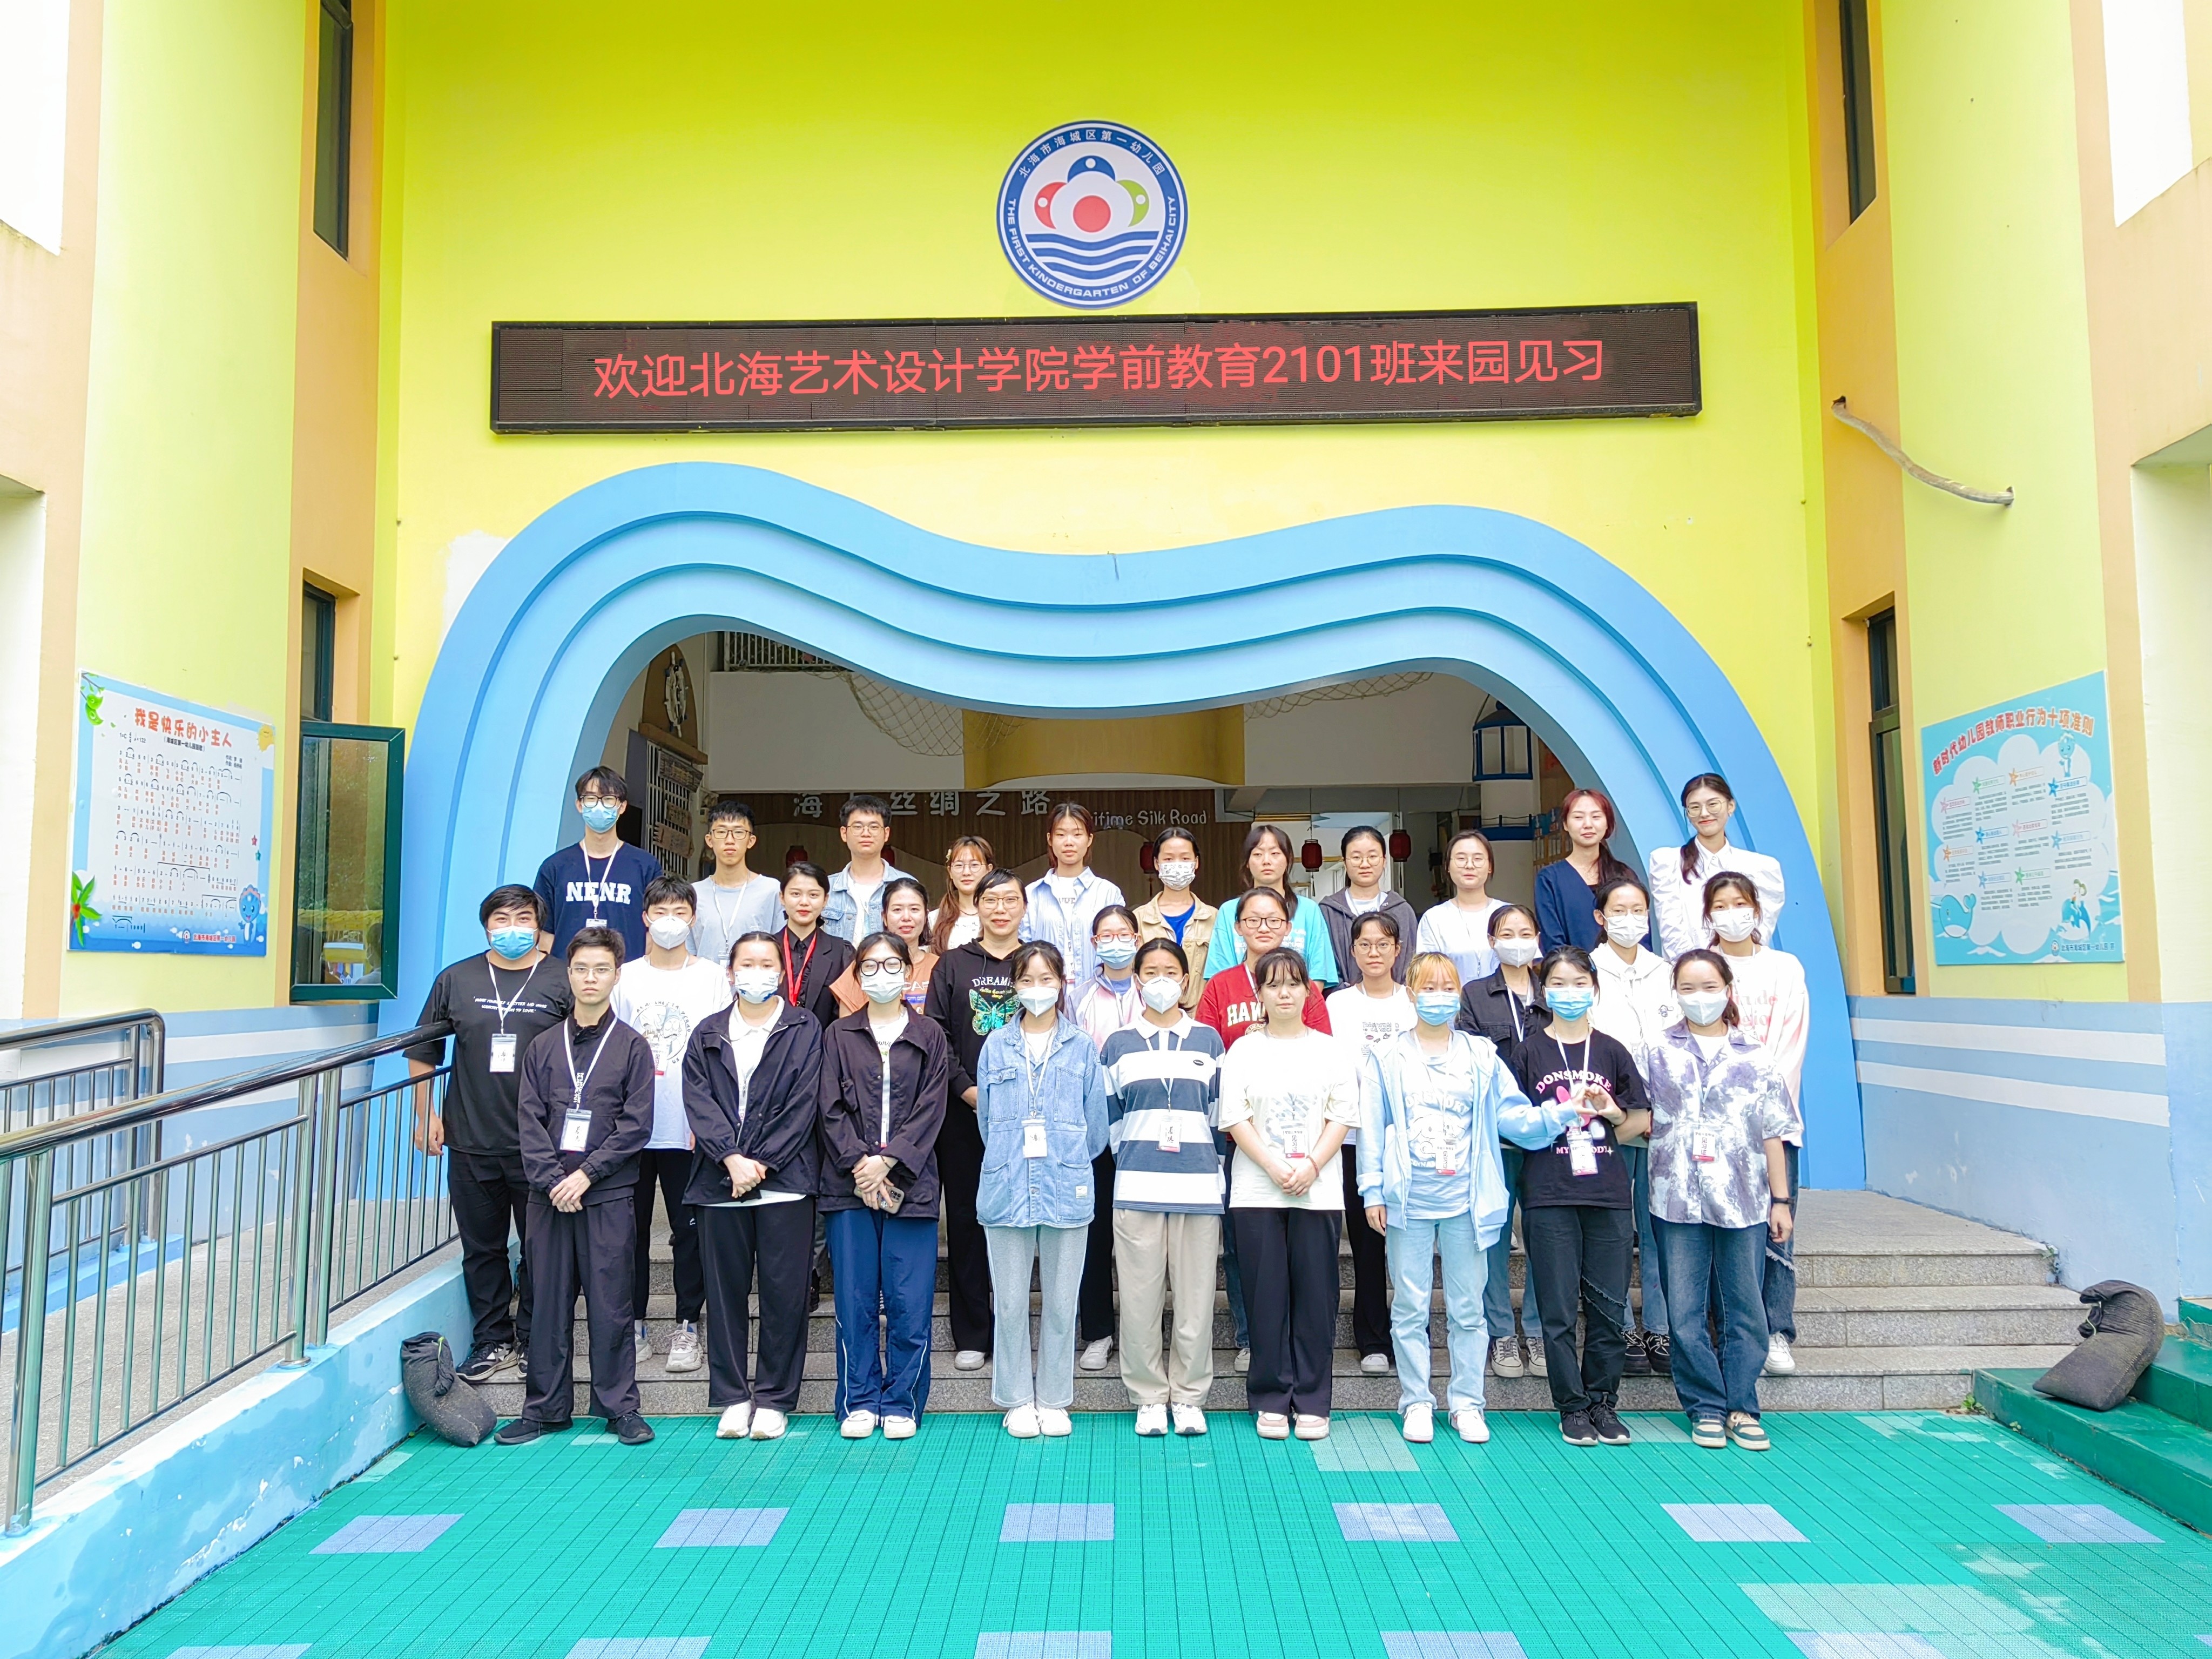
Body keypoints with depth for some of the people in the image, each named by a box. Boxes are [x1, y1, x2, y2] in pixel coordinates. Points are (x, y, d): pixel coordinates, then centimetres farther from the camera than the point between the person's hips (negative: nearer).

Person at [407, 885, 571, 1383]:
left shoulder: (564, 982, -1)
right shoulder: (456, 980, 8)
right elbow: (423, 1051, 15)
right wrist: (425, 1114, 8)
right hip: (471, 1144, 3)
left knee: (542, 1248, 5)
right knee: (482, 1249, 11)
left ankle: (534, 1341, 20)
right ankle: (494, 1342, 23)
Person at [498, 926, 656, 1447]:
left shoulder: (632, 1047, 2)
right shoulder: (543, 1046, 9)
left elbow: (636, 1125, -4)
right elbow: (529, 1120, 3)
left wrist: (585, 1175, -11)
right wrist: (552, 1179, -9)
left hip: (608, 1195, -2)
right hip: (548, 1194, 3)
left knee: (610, 1302, 2)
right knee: (548, 1302, 8)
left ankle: (619, 1405, 12)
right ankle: (545, 1406, 19)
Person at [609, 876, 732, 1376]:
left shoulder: (714, 978, 4)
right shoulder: (625, 978, 7)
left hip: (691, 1129, -1)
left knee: (690, 1230, 4)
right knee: (631, 1228, 7)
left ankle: (687, 1327, 15)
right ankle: (634, 1325, 19)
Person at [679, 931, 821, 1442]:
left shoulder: (804, 1030, 4)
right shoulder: (708, 1034, 11)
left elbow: (804, 1104, -4)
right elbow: (699, 1101, 1)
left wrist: (761, 1162, -11)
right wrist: (730, 1159, -13)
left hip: (785, 1182, -2)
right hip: (720, 1181, 2)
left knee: (784, 1291, 1)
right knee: (725, 1291, 7)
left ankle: (774, 1399, 12)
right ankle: (732, 1397, 18)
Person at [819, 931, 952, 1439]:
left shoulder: (929, 1036, 7)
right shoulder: (840, 1036, 10)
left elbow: (931, 1111, 0)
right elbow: (832, 1110, 3)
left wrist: (888, 1161, -11)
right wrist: (860, 1165, -10)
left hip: (910, 1183, -1)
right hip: (849, 1184, 1)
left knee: (909, 1301, 0)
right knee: (855, 1299, 4)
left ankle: (902, 1402, 12)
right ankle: (860, 1401, 16)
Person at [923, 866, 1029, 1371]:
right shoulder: (953, 964, 8)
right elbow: (935, 1032, 2)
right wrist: (967, 1087, -9)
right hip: (964, 1109, 0)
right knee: (966, 1215, 4)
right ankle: (971, 1335, 14)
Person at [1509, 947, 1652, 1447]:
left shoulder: (1612, 1051, 9)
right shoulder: (1530, 1052, 4)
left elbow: (1640, 1122, 12)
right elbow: (1513, 1124, 5)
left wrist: (1614, 1112, -6)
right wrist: (1559, 1115, -9)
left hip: (1607, 1195, 2)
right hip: (1550, 1198, -2)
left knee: (1610, 1306, 5)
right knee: (1559, 1308, 2)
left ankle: (1603, 1401, 20)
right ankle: (1572, 1407, 14)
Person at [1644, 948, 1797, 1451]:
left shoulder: (1754, 1058, 6)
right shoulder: (1658, 1053, 6)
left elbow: (1772, 1133, 7)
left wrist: (1781, 1200, 6)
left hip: (1743, 1200, 0)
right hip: (1677, 1199, 0)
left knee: (1744, 1307, 5)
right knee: (1685, 1311, 3)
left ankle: (1742, 1407, 16)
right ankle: (1707, 1407, 14)